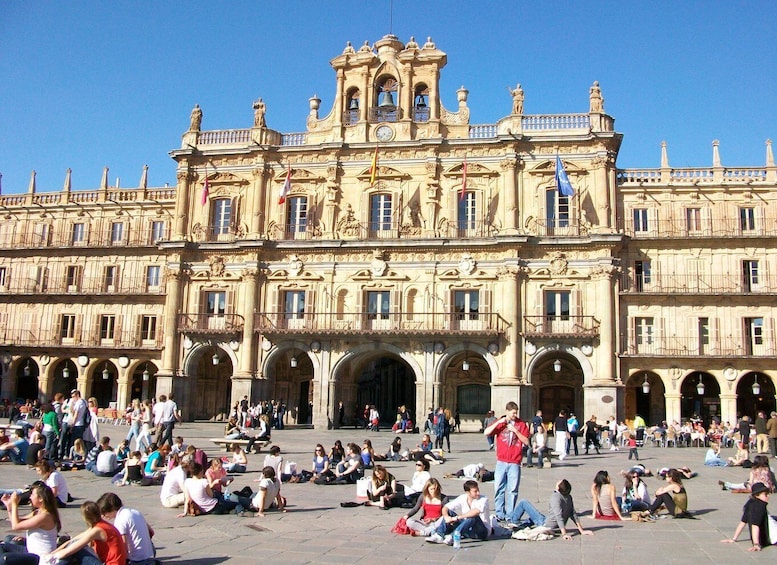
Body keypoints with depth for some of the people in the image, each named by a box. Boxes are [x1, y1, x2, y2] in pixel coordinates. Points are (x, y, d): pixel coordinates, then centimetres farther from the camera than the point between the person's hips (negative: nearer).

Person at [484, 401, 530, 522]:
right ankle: (499, 514, 12)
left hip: (515, 463, -1)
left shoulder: (521, 424, 6)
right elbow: (486, 432, -4)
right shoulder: (500, 422, 7)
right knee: (499, 489, 3)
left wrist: (515, 431, -10)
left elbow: (526, 442, 0)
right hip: (501, 462, 1)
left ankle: (510, 515, 7)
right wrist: (498, 422, -11)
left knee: (512, 490, -1)